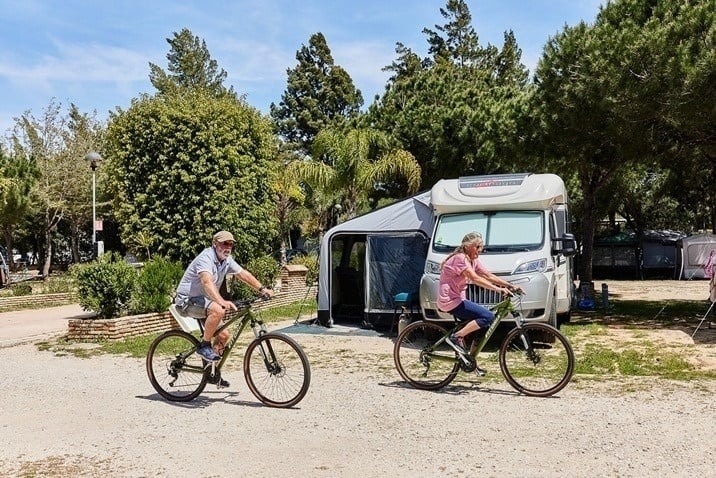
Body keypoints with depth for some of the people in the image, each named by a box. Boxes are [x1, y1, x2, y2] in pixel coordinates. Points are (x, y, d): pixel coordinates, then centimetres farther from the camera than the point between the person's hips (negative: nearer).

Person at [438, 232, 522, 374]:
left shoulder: (473, 261, 13)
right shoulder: (460, 258, -16)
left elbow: (489, 276, 8)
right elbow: (475, 279, -26)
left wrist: (511, 286, -2)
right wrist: (499, 289, -32)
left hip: (457, 299, 10)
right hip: (450, 301, -10)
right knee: (488, 316, -18)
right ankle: (456, 337, -13)